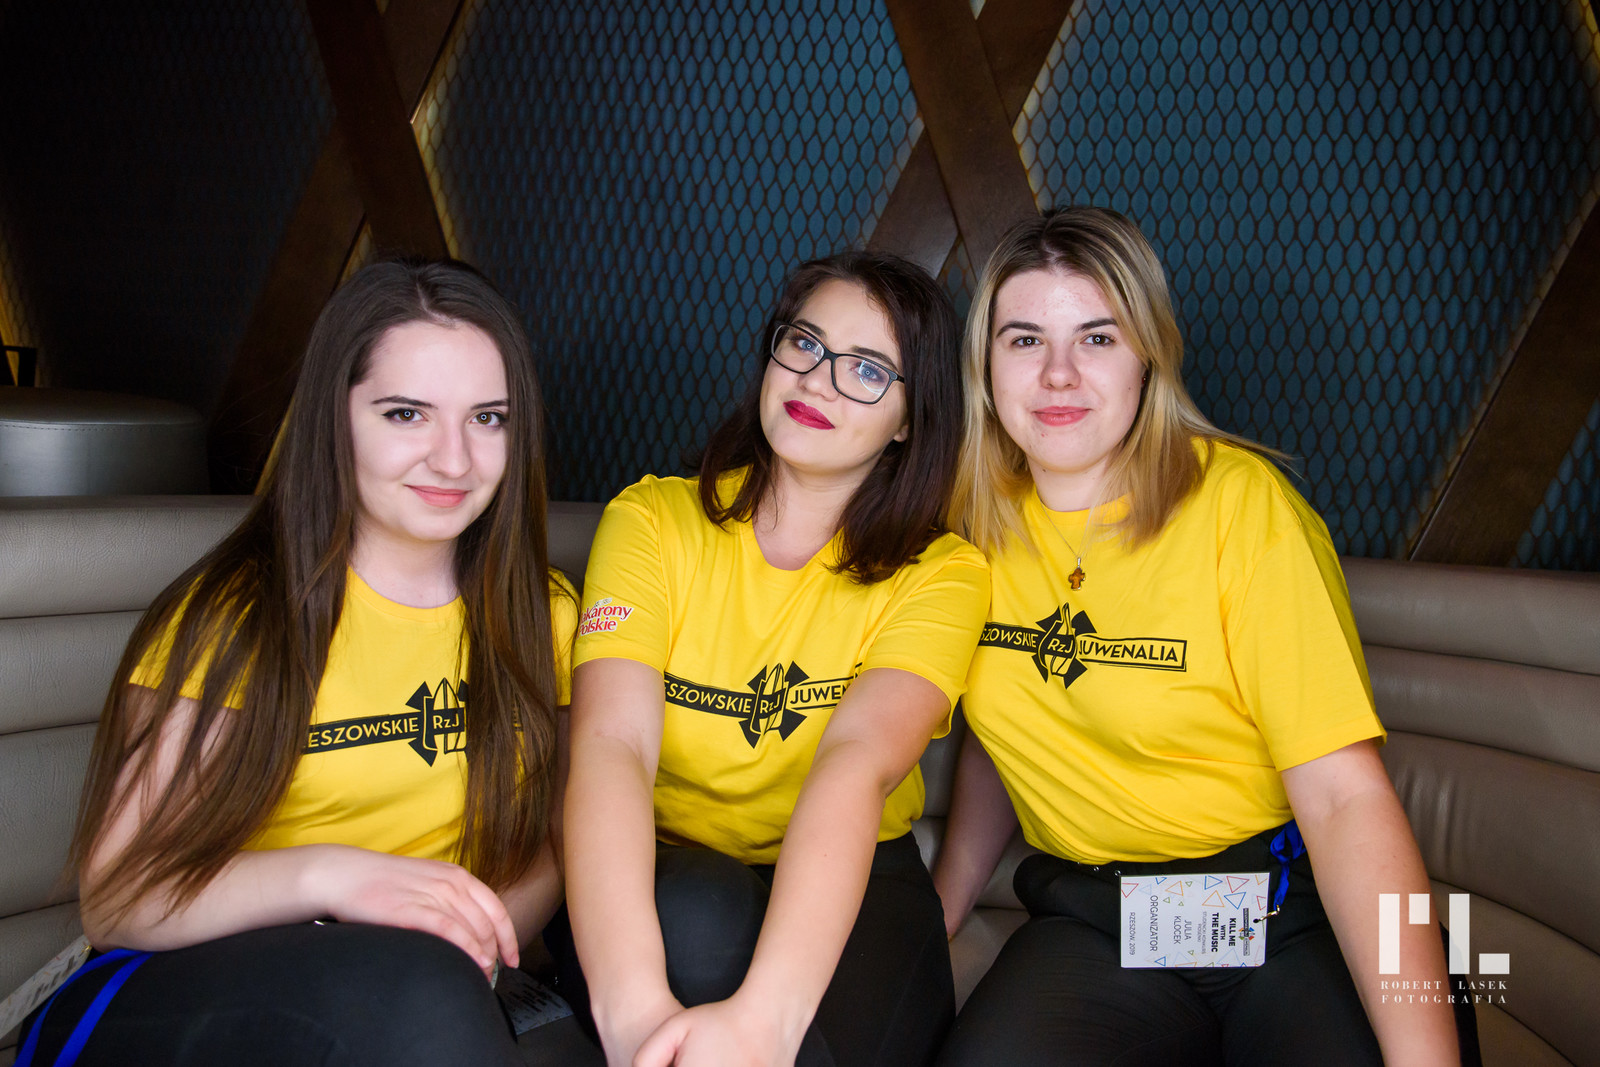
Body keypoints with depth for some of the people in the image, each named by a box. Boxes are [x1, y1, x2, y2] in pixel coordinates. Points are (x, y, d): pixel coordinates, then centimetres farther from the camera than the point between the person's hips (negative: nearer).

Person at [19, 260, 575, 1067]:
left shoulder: (541, 617, 5)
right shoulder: (233, 615, -6)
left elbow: (554, 841, 8)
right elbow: (113, 902, -10)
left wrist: (488, 928, -14)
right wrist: (329, 875, -27)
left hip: (432, 996, 3)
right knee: (413, 989, -33)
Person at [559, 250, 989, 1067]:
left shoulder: (943, 573, -5)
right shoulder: (652, 520, -4)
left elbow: (859, 763, -25)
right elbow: (612, 742, -21)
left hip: (850, 887, 0)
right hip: (668, 880, 1)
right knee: (700, 917, -33)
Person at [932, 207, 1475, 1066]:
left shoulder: (1240, 501, -12)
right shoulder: (976, 517, 1)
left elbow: (1344, 795, -18)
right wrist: (932, 925, 6)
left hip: (1289, 909, -3)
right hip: (1092, 921, 3)